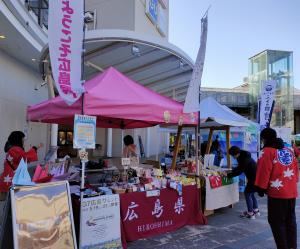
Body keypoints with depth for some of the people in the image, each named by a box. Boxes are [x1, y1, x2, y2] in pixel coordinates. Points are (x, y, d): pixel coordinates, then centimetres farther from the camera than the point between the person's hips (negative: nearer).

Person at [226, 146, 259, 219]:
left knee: (247, 193, -1)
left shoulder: (244, 159, -22)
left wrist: (228, 175, -18)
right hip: (255, 177, 10)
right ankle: (256, 211, 29)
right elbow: (239, 168, 19)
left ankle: (250, 213, 6)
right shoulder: (244, 157, 8)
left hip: (254, 178, -10)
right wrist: (231, 172, 10)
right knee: (251, 193, 18)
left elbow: (239, 171, -22)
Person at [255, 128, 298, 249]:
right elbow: (296, 169, 16)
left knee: (276, 221, 3)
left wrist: (261, 188, -3)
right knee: (290, 220, 17)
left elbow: (264, 172, -13)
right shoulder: (289, 150, 12)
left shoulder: (266, 151, -10)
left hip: (277, 192, -7)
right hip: (291, 191, 7)